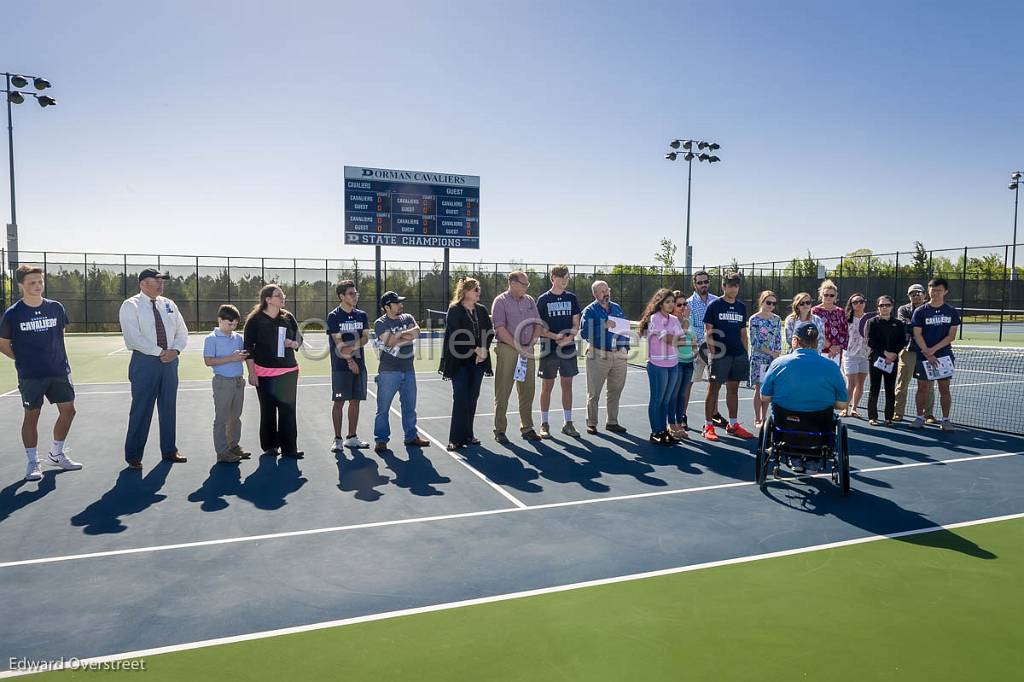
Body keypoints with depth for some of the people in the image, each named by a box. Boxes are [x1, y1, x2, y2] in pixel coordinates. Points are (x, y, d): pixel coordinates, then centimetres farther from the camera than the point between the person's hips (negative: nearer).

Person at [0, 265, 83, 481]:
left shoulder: (55, 308, 3)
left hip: (59, 371, 4)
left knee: (68, 410, 6)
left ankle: (56, 454, 26)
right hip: (30, 376, -3)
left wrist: (54, 356, 13)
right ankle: (33, 463, 17)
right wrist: (24, 359, 1)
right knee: (32, 416, 4)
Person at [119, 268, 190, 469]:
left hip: (170, 361, 5)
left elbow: (182, 331, 11)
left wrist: (175, 350, -7)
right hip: (144, 362, -5)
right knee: (141, 409, -2)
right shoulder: (131, 306, -6)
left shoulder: (168, 305, 11)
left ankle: (169, 451, 24)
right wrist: (160, 352, -18)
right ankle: (133, 456, 10)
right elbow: (133, 337, -17)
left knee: (169, 407, 12)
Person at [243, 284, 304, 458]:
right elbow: (248, 347, -6)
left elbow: (299, 338, 16)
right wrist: (252, 372, -10)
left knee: (288, 410, 3)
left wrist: (293, 344, -8)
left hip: (288, 372, 3)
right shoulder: (255, 319, -6)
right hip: (265, 373, -3)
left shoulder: (288, 317, 6)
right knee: (268, 411, 8)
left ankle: (289, 448, 9)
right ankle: (269, 447, 22)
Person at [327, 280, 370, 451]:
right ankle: (338, 439, 6)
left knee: (355, 401, 8)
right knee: (339, 402, -2)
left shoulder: (362, 315, 10)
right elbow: (339, 343, -9)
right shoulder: (333, 316, -4)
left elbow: (365, 338, 3)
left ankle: (351, 438, 17)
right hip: (340, 367, -5)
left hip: (359, 365, 5)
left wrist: (351, 347, -13)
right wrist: (350, 361, -13)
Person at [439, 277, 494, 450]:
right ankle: (456, 439, 1)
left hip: (478, 360, 5)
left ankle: (467, 435, 18)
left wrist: (484, 349, -9)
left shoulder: (482, 310, 11)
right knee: (460, 399, -6)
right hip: (460, 361, -5)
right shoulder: (454, 310, -5)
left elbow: (490, 332, 8)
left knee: (472, 398, 8)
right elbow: (456, 335, -13)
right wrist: (475, 350, -14)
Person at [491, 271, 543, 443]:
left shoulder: (530, 301, 15)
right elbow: (500, 329, -12)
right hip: (507, 350, -5)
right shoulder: (500, 301, -4)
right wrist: (518, 346, -15)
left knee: (527, 392, 9)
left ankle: (527, 429, 19)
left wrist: (532, 341, -3)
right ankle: (500, 430, 7)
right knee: (503, 392, -1)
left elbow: (538, 324, 15)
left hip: (528, 351, 6)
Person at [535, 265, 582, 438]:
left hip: (568, 348, 3)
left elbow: (576, 324, 8)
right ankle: (544, 424, 12)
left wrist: (569, 337, -12)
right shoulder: (543, 299, -1)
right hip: (549, 348, -3)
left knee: (567, 385, 8)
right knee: (547, 386, 2)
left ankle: (567, 423, 17)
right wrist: (555, 336, -17)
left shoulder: (571, 298, 8)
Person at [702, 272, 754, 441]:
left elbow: (743, 332, 17)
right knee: (713, 389, -1)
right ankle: (708, 426, 4)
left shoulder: (741, 307, 13)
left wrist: (746, 354, 12)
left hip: (738, 354, 5)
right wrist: (712, 353, -14)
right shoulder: (714, 305, -3)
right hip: (720, 354, -5)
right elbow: (708, 331, -6)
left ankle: (733, 425, 22)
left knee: (733, 389, 13)